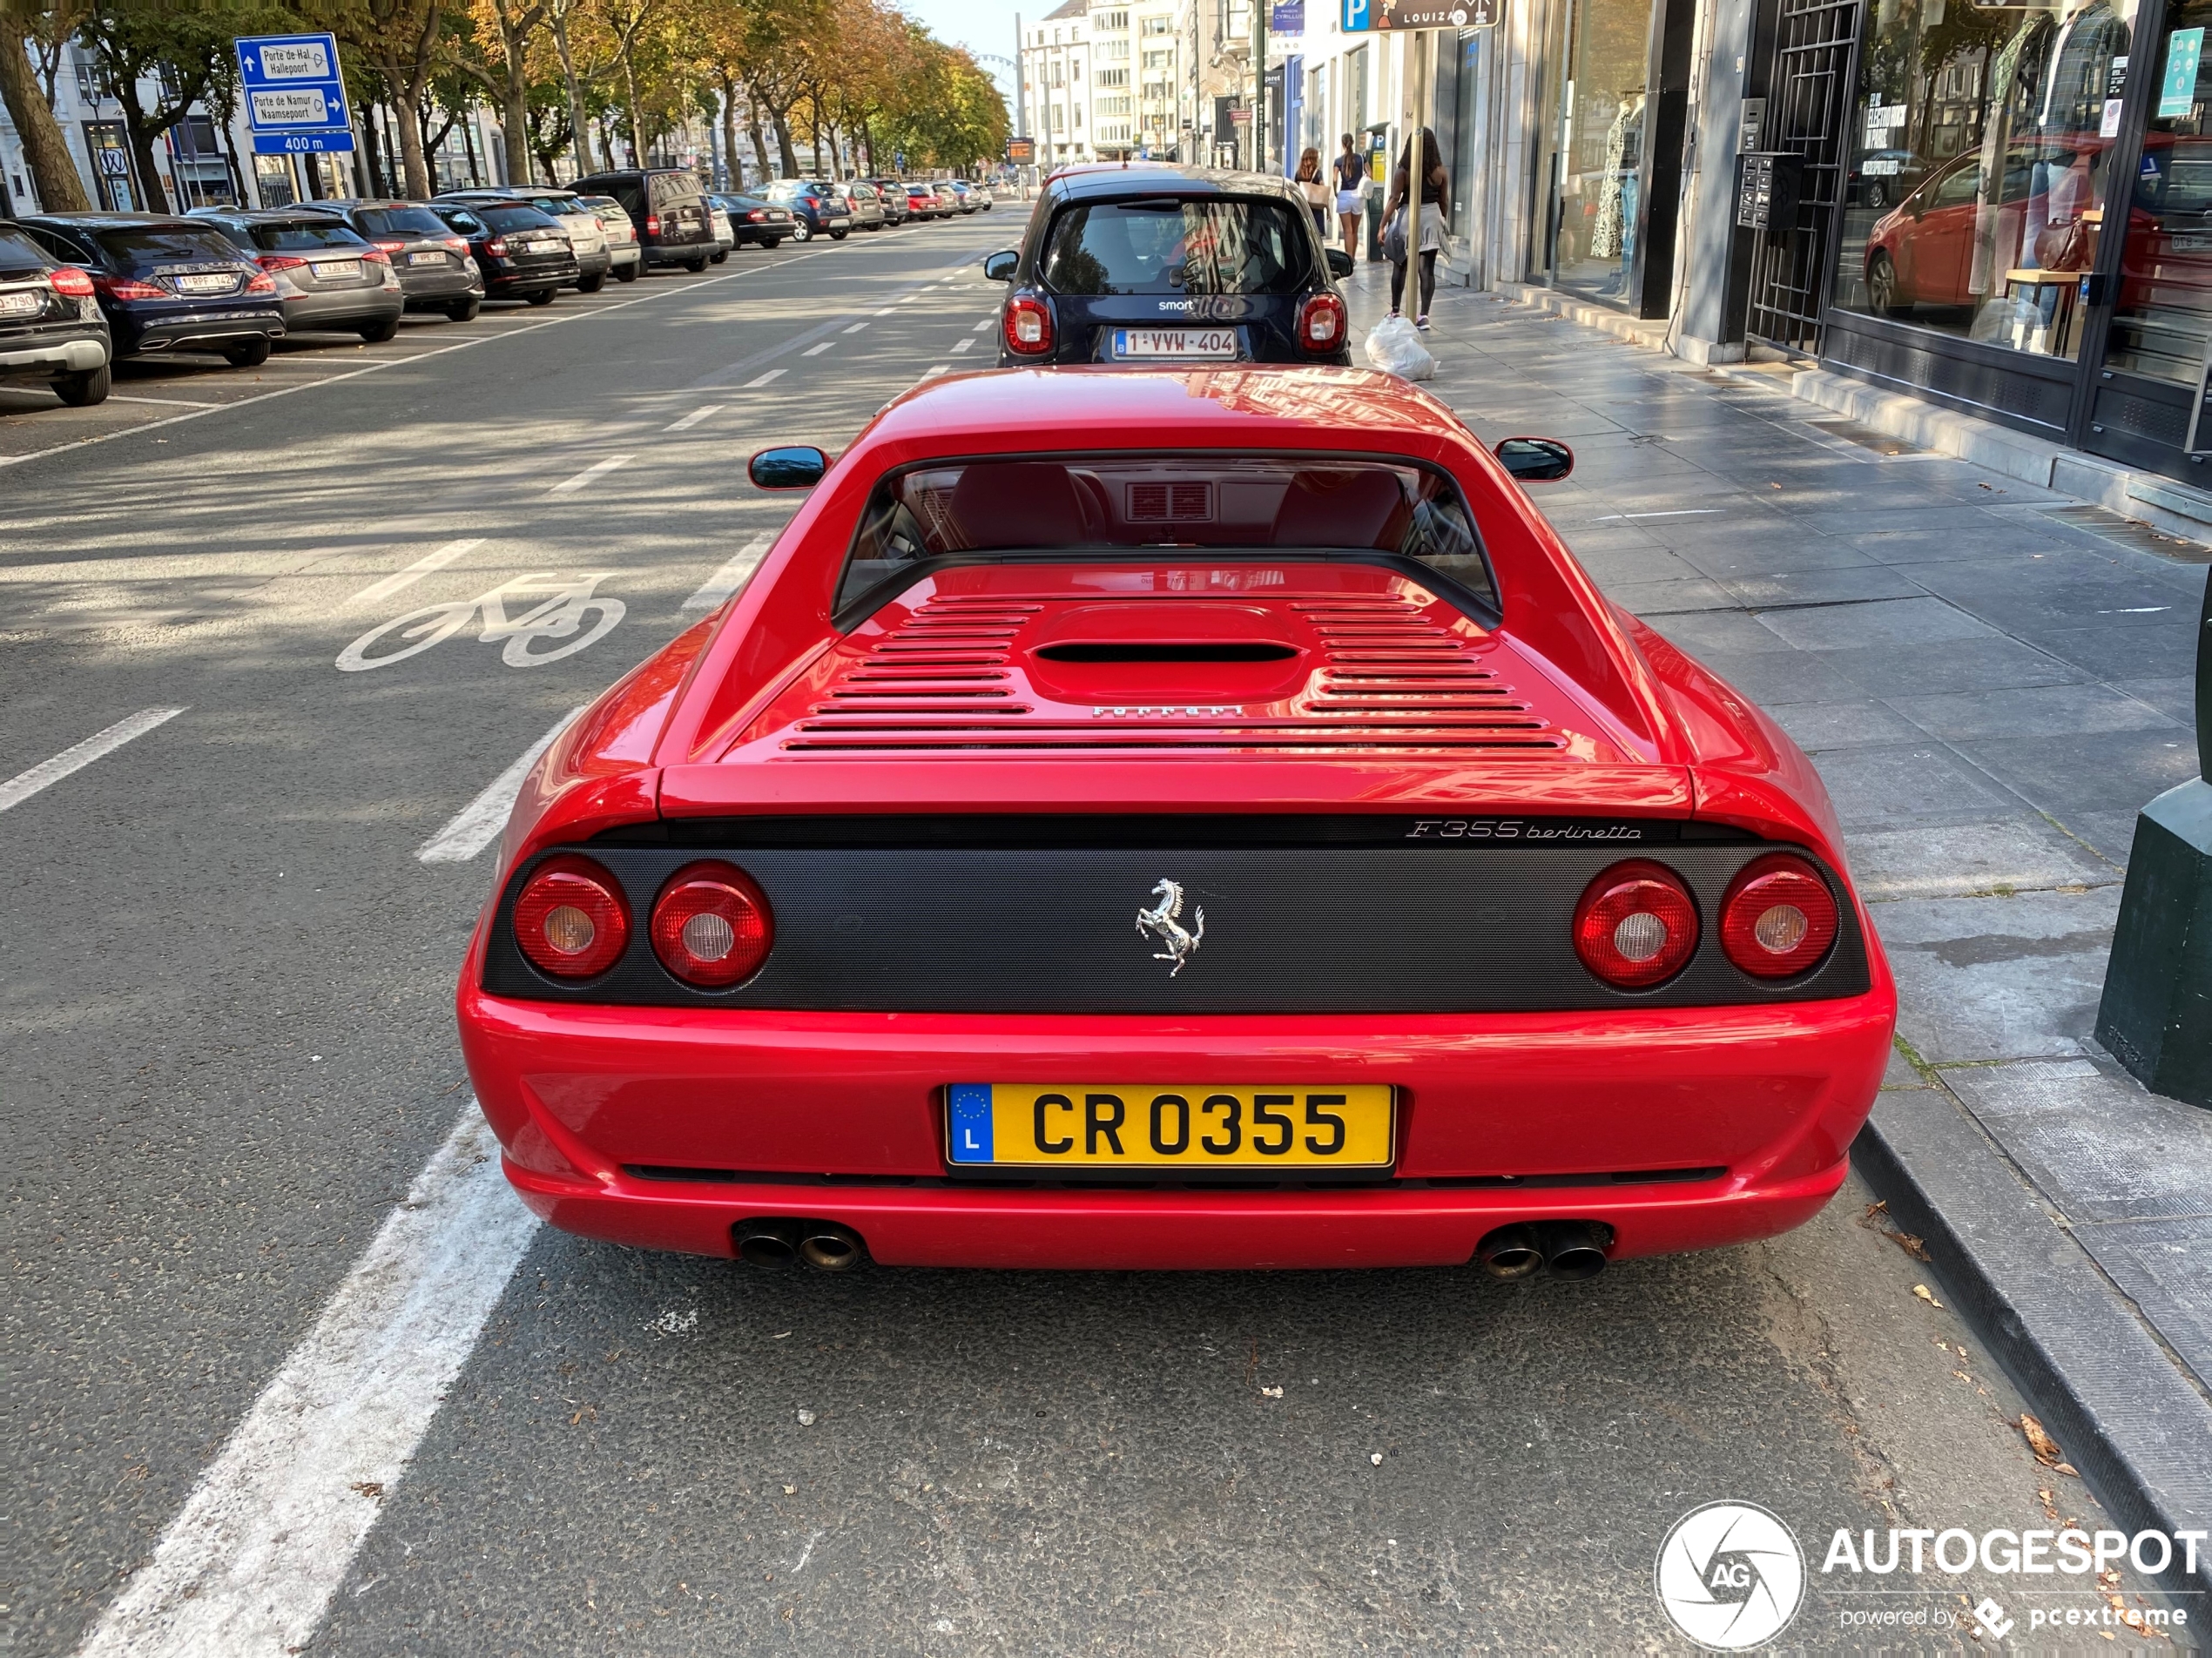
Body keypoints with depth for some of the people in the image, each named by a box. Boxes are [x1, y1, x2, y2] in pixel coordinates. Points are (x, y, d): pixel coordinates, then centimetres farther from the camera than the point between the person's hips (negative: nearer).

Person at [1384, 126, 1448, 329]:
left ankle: (1395, 311, 19)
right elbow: (1444, 201, 7)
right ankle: (1424, 315, -3)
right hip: (1432, 218, 2)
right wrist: (1442, 221, 22)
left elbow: (1394, 200, -14)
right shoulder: (1439, 171, 0)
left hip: (1408, 219, -2)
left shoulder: (1403, 171, -9)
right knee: (1427, 269, 1)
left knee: (1400, 266, 12)